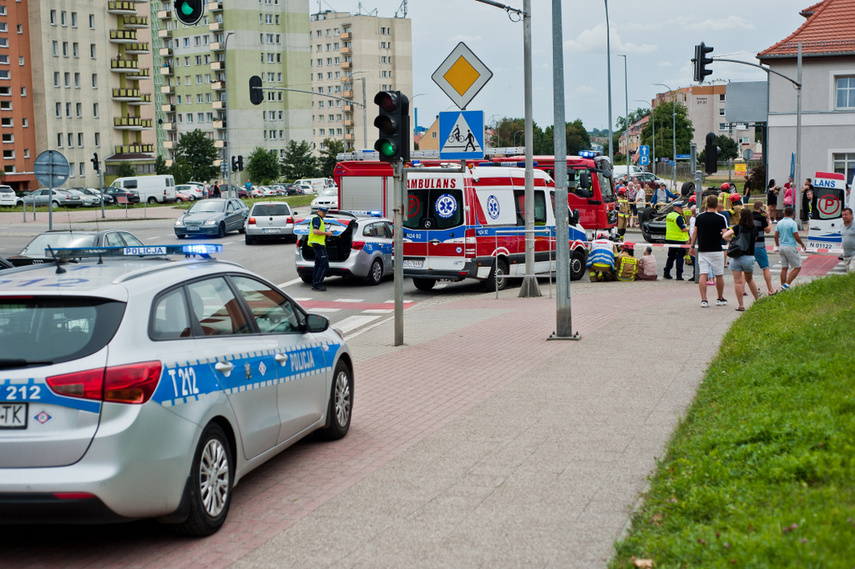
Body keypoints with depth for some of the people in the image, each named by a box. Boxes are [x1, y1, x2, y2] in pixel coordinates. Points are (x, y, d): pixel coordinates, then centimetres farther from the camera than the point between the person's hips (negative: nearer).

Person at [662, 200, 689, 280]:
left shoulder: (669, 215, 10)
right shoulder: (679, 217, -16)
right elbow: (683, 229, -19)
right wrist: (689, 229, -2)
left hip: (670, 239, 8)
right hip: (679, 240, -8)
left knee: (671, 256, 15)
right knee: (679, 257, -2)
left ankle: (666, 273, 15)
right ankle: (679, 275, -2)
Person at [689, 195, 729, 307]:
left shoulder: (699, 217, 3)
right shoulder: (720, 218, -7)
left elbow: (694, 233, 7)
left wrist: (692, 246, 16)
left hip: (702, 250, 2)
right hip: (716, 251, -2)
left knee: (703, 275, 0)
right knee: (719, 276, 11)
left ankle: (703, 300, -8)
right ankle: (720, 299, 22)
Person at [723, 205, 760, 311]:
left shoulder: (738, 228, -7)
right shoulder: (754, 229, 2)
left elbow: (725, 236, -16)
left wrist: (733, 241, -2)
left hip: (737, 257, -3)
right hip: (749, 257, 4)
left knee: (737, 281, 0)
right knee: (749, 280, 24)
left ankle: (741, 305, -2)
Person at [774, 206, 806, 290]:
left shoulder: (779, 223, 6)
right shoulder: (792, 223, -12)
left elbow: (776, 236, 10)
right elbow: (797, 237, -13)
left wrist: (778, 246, 24)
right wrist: (802, 245, 3)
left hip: (782, 247, 7)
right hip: (790, 247, -7)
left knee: (784, 268, 10)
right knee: (797, 267, 1)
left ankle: (783, 287, 10)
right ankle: (786, 284, -9)